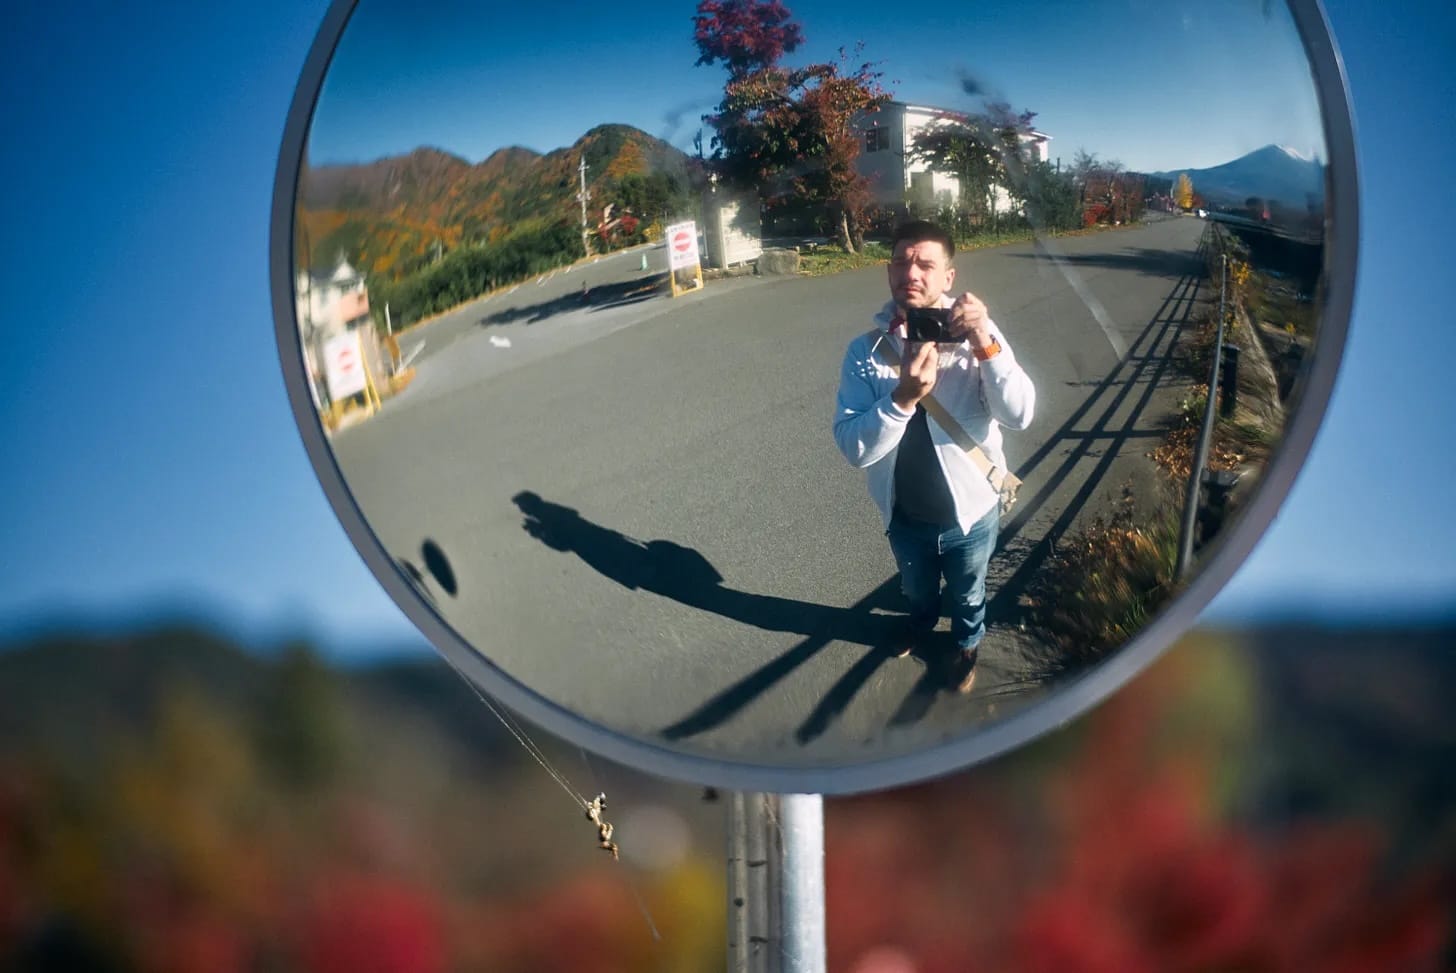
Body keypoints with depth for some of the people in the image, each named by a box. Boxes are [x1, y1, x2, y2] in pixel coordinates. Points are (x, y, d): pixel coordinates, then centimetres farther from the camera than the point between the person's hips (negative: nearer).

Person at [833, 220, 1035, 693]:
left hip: (970, 510, -1)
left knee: (967, 594, 26)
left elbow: (1019, 415, -27)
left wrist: (986, 344, -40)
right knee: (916, 588, 31)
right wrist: (904, 397, -39)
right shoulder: (865, 350, -17)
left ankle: (967, 643, 58)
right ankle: (921, 622, 64)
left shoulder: (975, 335, -19)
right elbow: (852, 446, -23)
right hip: (904, 513, 2)